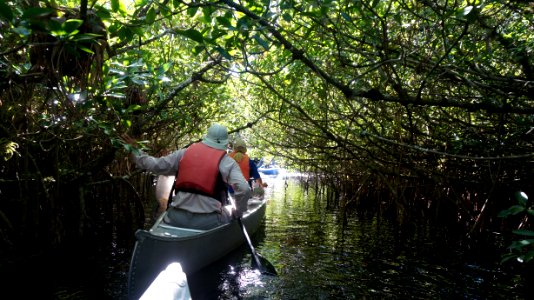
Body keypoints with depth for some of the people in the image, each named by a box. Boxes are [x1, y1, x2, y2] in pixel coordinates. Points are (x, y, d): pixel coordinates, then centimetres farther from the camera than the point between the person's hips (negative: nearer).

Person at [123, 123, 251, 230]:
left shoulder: (184, 153, 6)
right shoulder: (228, 162, -1)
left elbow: (156, 165, 7)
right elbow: (244, 189, -12)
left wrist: (135, 151, 22)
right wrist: (238, 213, 4)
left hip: (176, 219, 3)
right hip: (208, 221, -2)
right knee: (228, 212, 26)